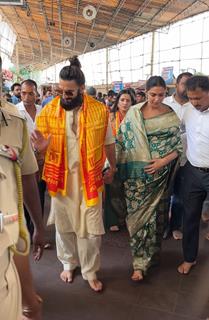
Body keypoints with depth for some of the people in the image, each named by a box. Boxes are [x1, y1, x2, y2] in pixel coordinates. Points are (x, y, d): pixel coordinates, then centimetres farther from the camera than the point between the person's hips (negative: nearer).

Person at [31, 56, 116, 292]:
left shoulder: (100, 110, -7)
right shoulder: (49, 111, -6)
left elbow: (108, 142, 7)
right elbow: (42, 147, 2)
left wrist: (112, 168, 14)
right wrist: (42, 147, -22)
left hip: (89, 177, -1)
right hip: (60, 177, 1)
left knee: (90, 226, 6)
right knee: (63, 223, 16)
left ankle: (90, 271, 29)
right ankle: (68, 263, 41)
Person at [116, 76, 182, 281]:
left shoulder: (171, 116, -1)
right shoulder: (133, 112, 2)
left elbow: (178, 146, -1)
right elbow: (121, 139, 6)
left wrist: (164, 161, -16)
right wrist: (116, 165, 2)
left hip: (159, 174, 0)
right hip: (135, 174, 1)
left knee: (156, 215, 10)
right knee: (138, 214, 2)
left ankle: (151, 253, 33)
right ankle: (141, 262, 15)